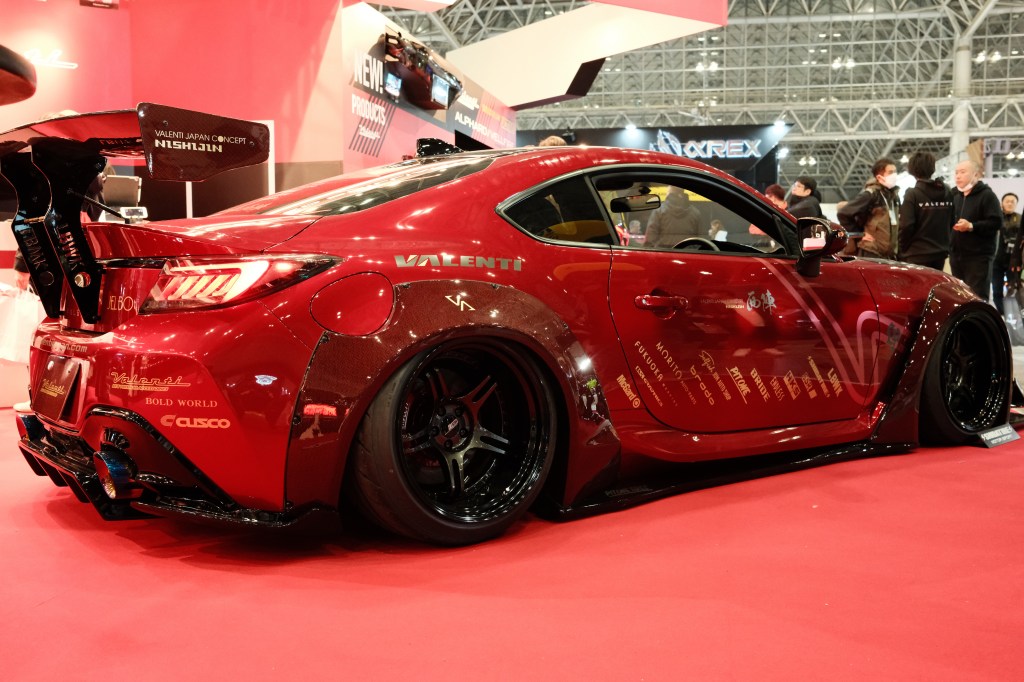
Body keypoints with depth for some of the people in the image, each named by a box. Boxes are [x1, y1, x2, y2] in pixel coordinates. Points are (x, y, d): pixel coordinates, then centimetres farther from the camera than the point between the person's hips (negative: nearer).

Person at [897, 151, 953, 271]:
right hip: (940, 253, 6)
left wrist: (902, 251, -2)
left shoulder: (913, 194, -11)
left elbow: (906, 226, -15)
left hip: (917, 254, -6)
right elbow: (951, 221, 10)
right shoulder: (947, 193, 6)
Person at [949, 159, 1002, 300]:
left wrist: (971, 226, -25)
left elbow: (996, 222, -16)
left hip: (979, 256, -7)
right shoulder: (955, 196, 17)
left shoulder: (987, 195, -7)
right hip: (957, 255, 7)